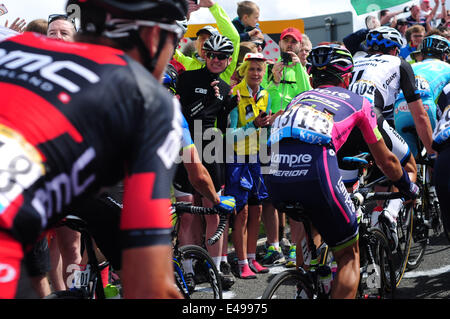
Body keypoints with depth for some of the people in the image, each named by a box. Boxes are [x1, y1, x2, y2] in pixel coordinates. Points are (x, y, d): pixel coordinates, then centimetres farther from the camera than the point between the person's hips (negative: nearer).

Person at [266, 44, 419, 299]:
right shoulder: (358, 102, 26)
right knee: (349, 254, 13)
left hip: (275, 174, 4)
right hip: (315, 171, -4)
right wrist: (409, 187, 52)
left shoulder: (300, 98, 35)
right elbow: (386, 160, 34)